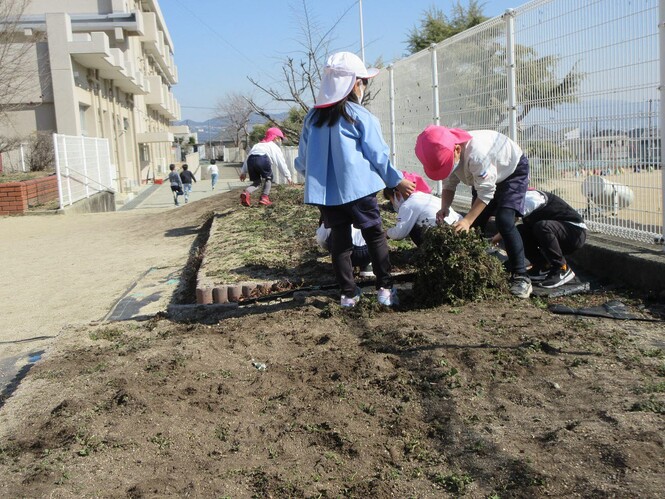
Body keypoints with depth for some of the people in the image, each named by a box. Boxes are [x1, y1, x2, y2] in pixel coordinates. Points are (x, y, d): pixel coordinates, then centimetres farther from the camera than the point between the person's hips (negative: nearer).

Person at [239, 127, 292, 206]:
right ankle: (264, 197, 5)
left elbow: (248, 157, 31)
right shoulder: (275, 147, 26)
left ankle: (246, 192, -10)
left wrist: (243, 172, 30)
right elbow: (282, 162, 23)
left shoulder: (258, 144, 39)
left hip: (251, 159, 4)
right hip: (262, 158, -4)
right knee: (268, 178, 20)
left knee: (256, 182, 17)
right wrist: (288, 176, 27)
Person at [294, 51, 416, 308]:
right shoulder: (361, 116, -7)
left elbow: (302, 160, 11)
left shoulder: (313, 117, 7)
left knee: (339, 239, 10)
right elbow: (378, 155, -3)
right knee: (375, 236, 9)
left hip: (325, 192, 4)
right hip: (358, 188, -4)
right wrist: (397, 180, 10)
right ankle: (385, 288, 10)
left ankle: (348, 293, 14)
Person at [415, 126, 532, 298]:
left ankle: (520, 276, -15)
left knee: (504, 221, -23)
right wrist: (444, 207, -26)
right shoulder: (447, 154, -19)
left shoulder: (476, 153, -42)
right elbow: (449, 185, -8)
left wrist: (467, 220, -39)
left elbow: (486, 192, -35)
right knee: (476, 224, 0)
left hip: (513, 171, -7)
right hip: (486, 177, 8)